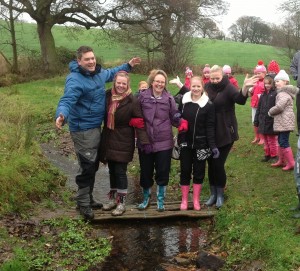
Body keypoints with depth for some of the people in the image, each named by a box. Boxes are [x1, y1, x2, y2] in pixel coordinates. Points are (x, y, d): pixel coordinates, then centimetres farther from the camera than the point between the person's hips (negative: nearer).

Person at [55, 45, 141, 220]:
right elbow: (67, 101, -34)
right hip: (83, 129, -9)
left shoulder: (98, 73, 5)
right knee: (87, 167, -6)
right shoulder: (75, 80, -22)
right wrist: (62, 115, -54)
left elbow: (111, 73, 27)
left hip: (96, 126, 9)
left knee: (94, 165, 18)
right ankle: (83, 203, 10)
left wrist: (128, 66, 27)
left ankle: (88, 198, 34)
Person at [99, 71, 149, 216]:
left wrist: (145, 142, -22)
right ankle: (113, 199, 29)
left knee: (120, 171, -1)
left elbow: (139, 123, -15)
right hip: (108, 141, 5)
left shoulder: (132, 101, -13)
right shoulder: (107, 96, 1)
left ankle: (121, 203, 12)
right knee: (112, 171, 15)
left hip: (123, 143, -5)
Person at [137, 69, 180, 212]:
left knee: (163, 172, 7)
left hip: (164, 142, 0)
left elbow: (174, 118, 3)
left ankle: (160, 199, 25)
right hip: (145, 141, 0)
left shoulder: (169, 99, 0)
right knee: (146, 171, 12)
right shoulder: (142, 96, -2)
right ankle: (146, 198, 33)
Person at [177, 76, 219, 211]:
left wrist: (213, 146, -15)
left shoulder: (208, 105, -6)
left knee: (199, 172, 8)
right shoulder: (183, 101, 3)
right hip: (185, 143, 2)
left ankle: (196, 200, 20)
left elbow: (210, 127, -8)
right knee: (185, 171, 7)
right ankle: (184, 200, 18)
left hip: (201, 144, -2)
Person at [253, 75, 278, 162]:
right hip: (263, 122, 6)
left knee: (272, 141, 5)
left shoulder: (275, 94, -11)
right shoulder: (263, 94, 11)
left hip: (271, 122, -6)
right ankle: (267, 155, 27)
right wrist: (256, 120, 12)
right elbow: (258, 108, 14)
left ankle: (274, 156, 18)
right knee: (266, 141, 15)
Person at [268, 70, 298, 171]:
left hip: (285, 122, -11)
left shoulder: (284, 94, -17)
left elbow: (279, 107, -25)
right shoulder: (283, 92, 17)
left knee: (284, 142, -8)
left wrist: (270, 112, -8)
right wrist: (272, 112, 9)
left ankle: (291, 163, -4)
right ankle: (281, 161, 27)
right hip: (282, 122, 11)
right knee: (281, 141, 17)